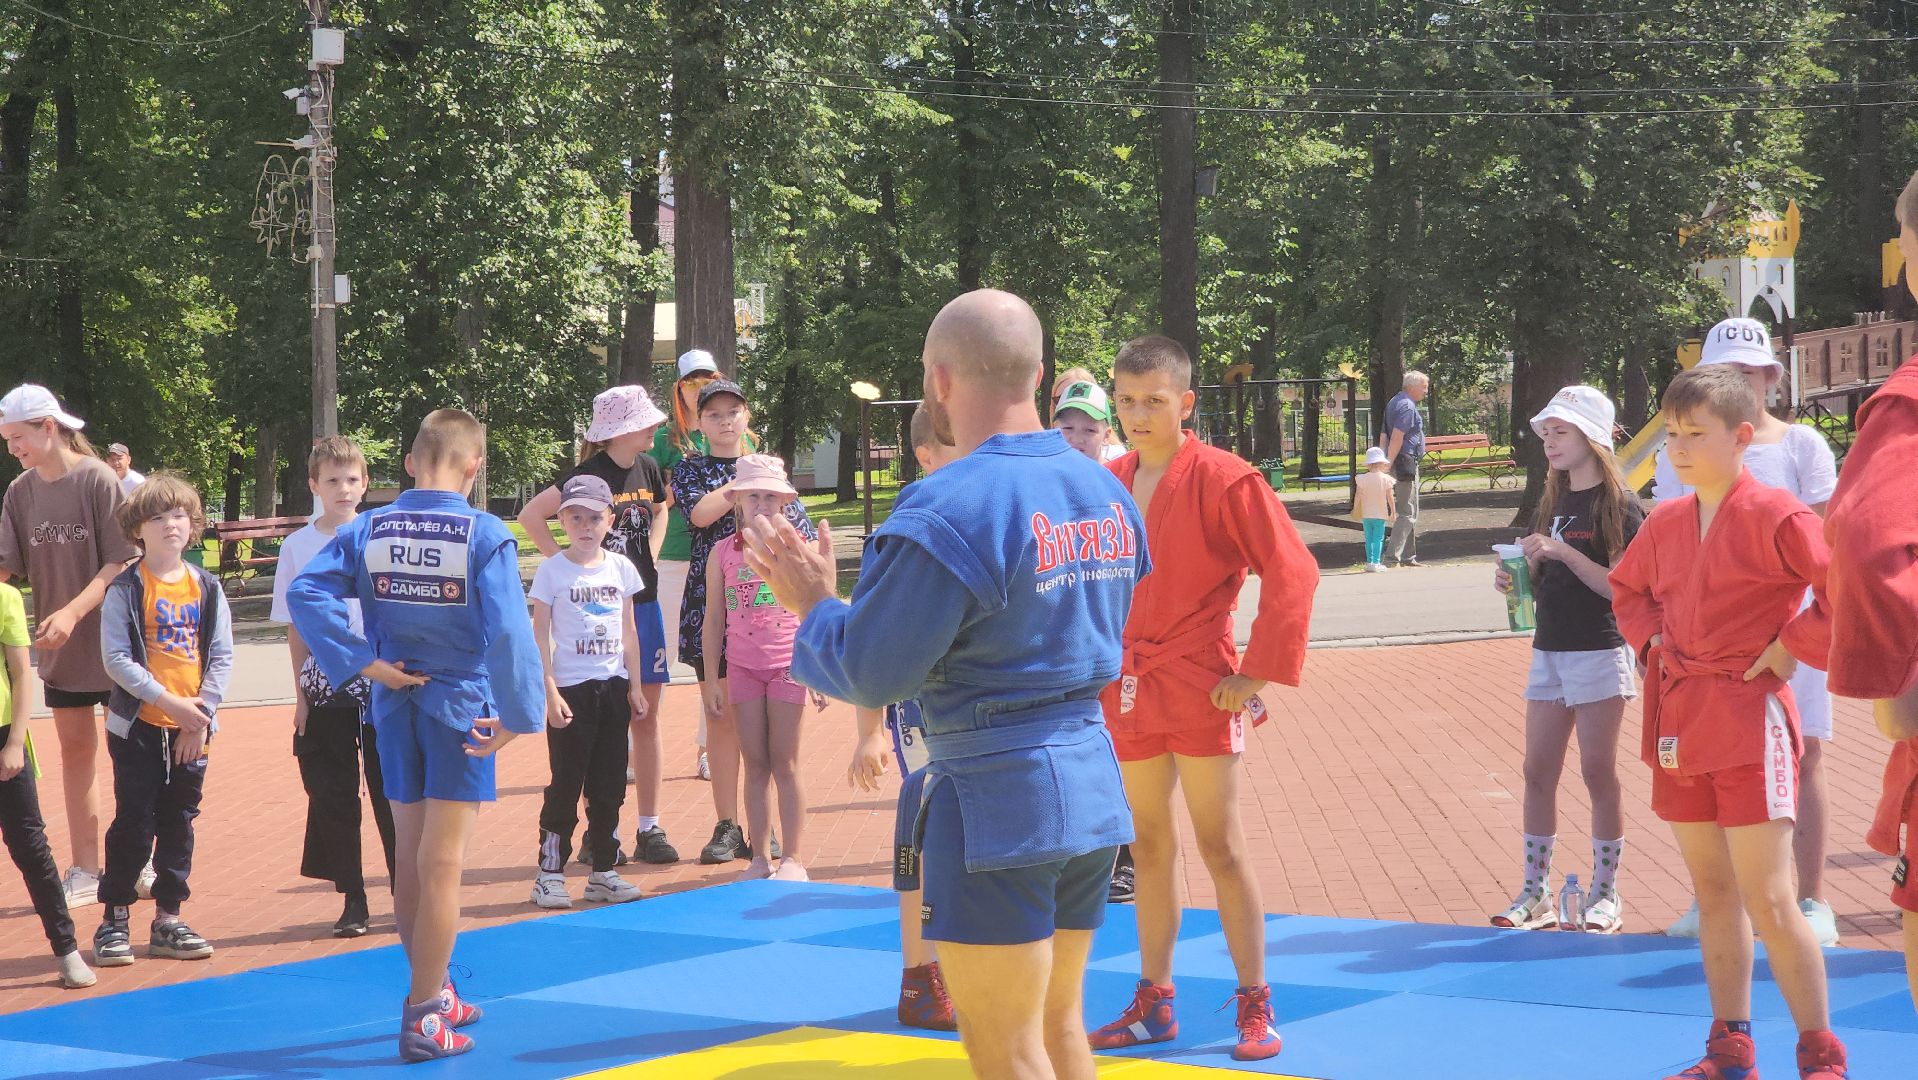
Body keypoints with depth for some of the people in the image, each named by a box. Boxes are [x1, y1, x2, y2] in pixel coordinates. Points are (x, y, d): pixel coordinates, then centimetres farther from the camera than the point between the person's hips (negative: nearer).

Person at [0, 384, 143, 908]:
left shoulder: (98, 480, -12)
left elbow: (122, 563, -15)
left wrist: (74, 611, -25)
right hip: (60, 648, 5)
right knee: (75, 749, 8)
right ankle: (84, 870, 13)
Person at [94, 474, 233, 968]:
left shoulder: (207, 588, 6)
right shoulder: (126, 589, -5)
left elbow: (222, 656, 4)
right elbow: (116, 657, -11)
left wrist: (202, 711, -8)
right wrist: (168, 701, -17)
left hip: (192, 729, 4)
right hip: (139, 726, -4)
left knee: (178, 825, 8)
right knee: (134, 825, -2)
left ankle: (167, 919, 16)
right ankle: (114, 921, 7)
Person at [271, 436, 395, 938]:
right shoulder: (298, 547, 3)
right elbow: (296, 628, 7)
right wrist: (301, 694, 3)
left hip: (382, 680, -1)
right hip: (326, 686, 1)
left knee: (391, 792, 0)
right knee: (333, 797, 3)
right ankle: (353, 902, 12)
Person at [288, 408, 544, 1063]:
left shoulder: (368, 530, -2)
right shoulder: (485, 536, -13)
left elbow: (305, 595, -12)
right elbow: (507, 631, -22)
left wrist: (364, 664, -10)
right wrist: (518, 714, -16)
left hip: (395, 709, 4)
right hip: (461, 711, -4)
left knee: (410, 861, 16)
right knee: (441, 866, -1)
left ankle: (434, 994, 30)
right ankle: (424, 1019, 0)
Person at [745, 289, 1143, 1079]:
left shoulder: (949, 510, -18)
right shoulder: (1107, 495, 6)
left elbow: (869, 673, -15)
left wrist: (814, 606, 4)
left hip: (995, 792, -8)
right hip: (1091, 783, 8)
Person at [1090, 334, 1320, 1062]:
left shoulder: (1223, 480, -11)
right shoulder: (1108, 485, 7)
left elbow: (1291, 573, -15)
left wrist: (1259, 674, -16)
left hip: (1199, 690, -6)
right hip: (1126, 693, 6)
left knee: (1221, 846, -1)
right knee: (1149, 848, 13)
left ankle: (1255, 1006, 8)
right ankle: (1153, 1004, 21)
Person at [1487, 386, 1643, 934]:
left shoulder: (1619, 506, -8)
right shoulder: (1552, 503, 14)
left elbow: (1621, 586, -16)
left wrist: (1562, 551, -23)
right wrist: (1516, 577, -2)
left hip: (1600, 652, -7)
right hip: (1549, 650, 7)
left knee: (1598, 772, -2)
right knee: (1538, 772, 5)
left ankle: (1605, 892, 8)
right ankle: (1536, 892, 11)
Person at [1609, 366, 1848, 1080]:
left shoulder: (1774, 516, -13)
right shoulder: (1665, 523, 9)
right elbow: (1627, 588, 28)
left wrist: (1791, 646, -14)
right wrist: (1652, 645, 12)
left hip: (1748, 719, -7)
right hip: (1679, 720, 7)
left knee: (1768, 901, -7)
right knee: (1712, 895, 13)